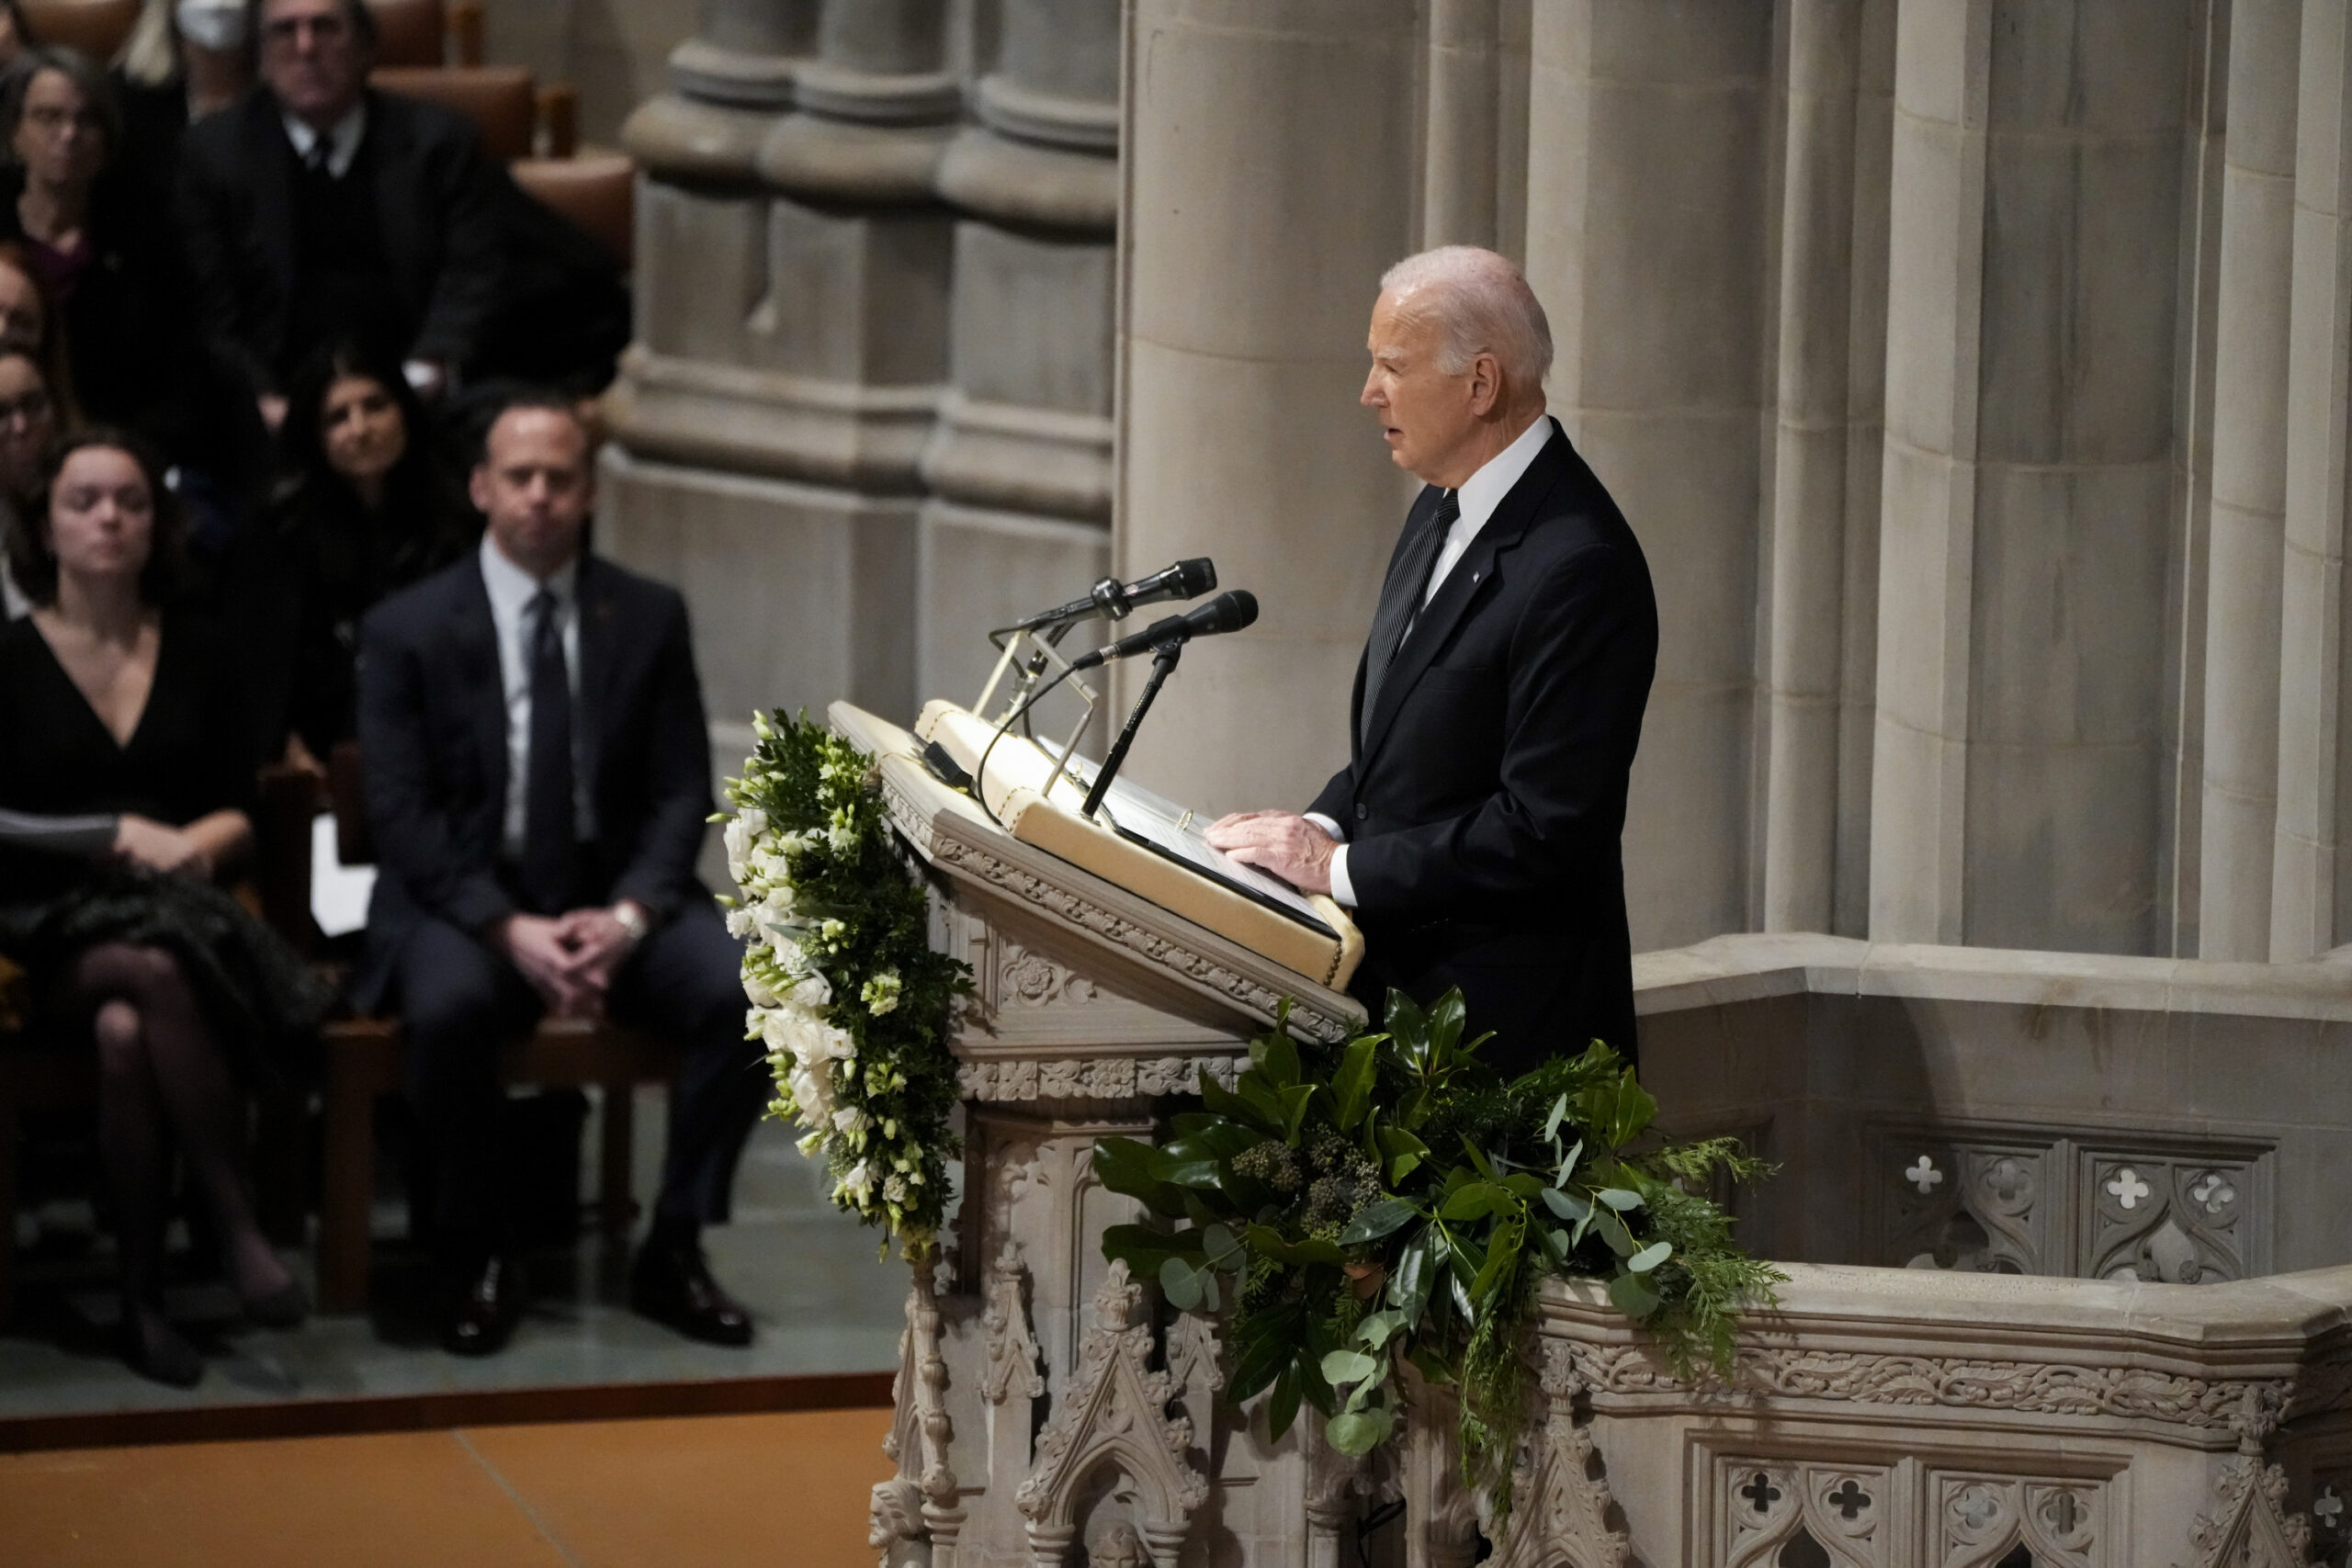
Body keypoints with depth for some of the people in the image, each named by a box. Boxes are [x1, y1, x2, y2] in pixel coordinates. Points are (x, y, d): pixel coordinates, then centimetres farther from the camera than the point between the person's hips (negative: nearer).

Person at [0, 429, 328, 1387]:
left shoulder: (197, 657, 15)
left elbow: (239, 812, 11)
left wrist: (193, 842, -10)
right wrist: (117, 835, -7)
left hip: (183, 917, 2)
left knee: (126, 1028, -36)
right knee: (157, 972, -38)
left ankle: (143, 1297, -29)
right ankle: (235, 1221, -30)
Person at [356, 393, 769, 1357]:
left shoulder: (650, 618, 7)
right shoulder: (408, 629, 0)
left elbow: (682, 794, 4)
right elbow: (403, 814, -6)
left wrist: (628, 918, -15)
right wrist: (511, 932, -20)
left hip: (614, 903, 2)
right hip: (467, 902, -2)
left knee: (745, 990, -26)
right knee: (447, 1008, -36)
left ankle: (673, 1253, -9)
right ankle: (480, 1261, -14)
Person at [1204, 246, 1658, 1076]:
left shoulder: (1580, 569, -18)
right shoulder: (1441, 510, 14)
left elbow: (1544, 830, -21)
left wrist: (1341, 869, -15)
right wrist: (1324, 824, 3)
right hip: (1391, 980, 9)